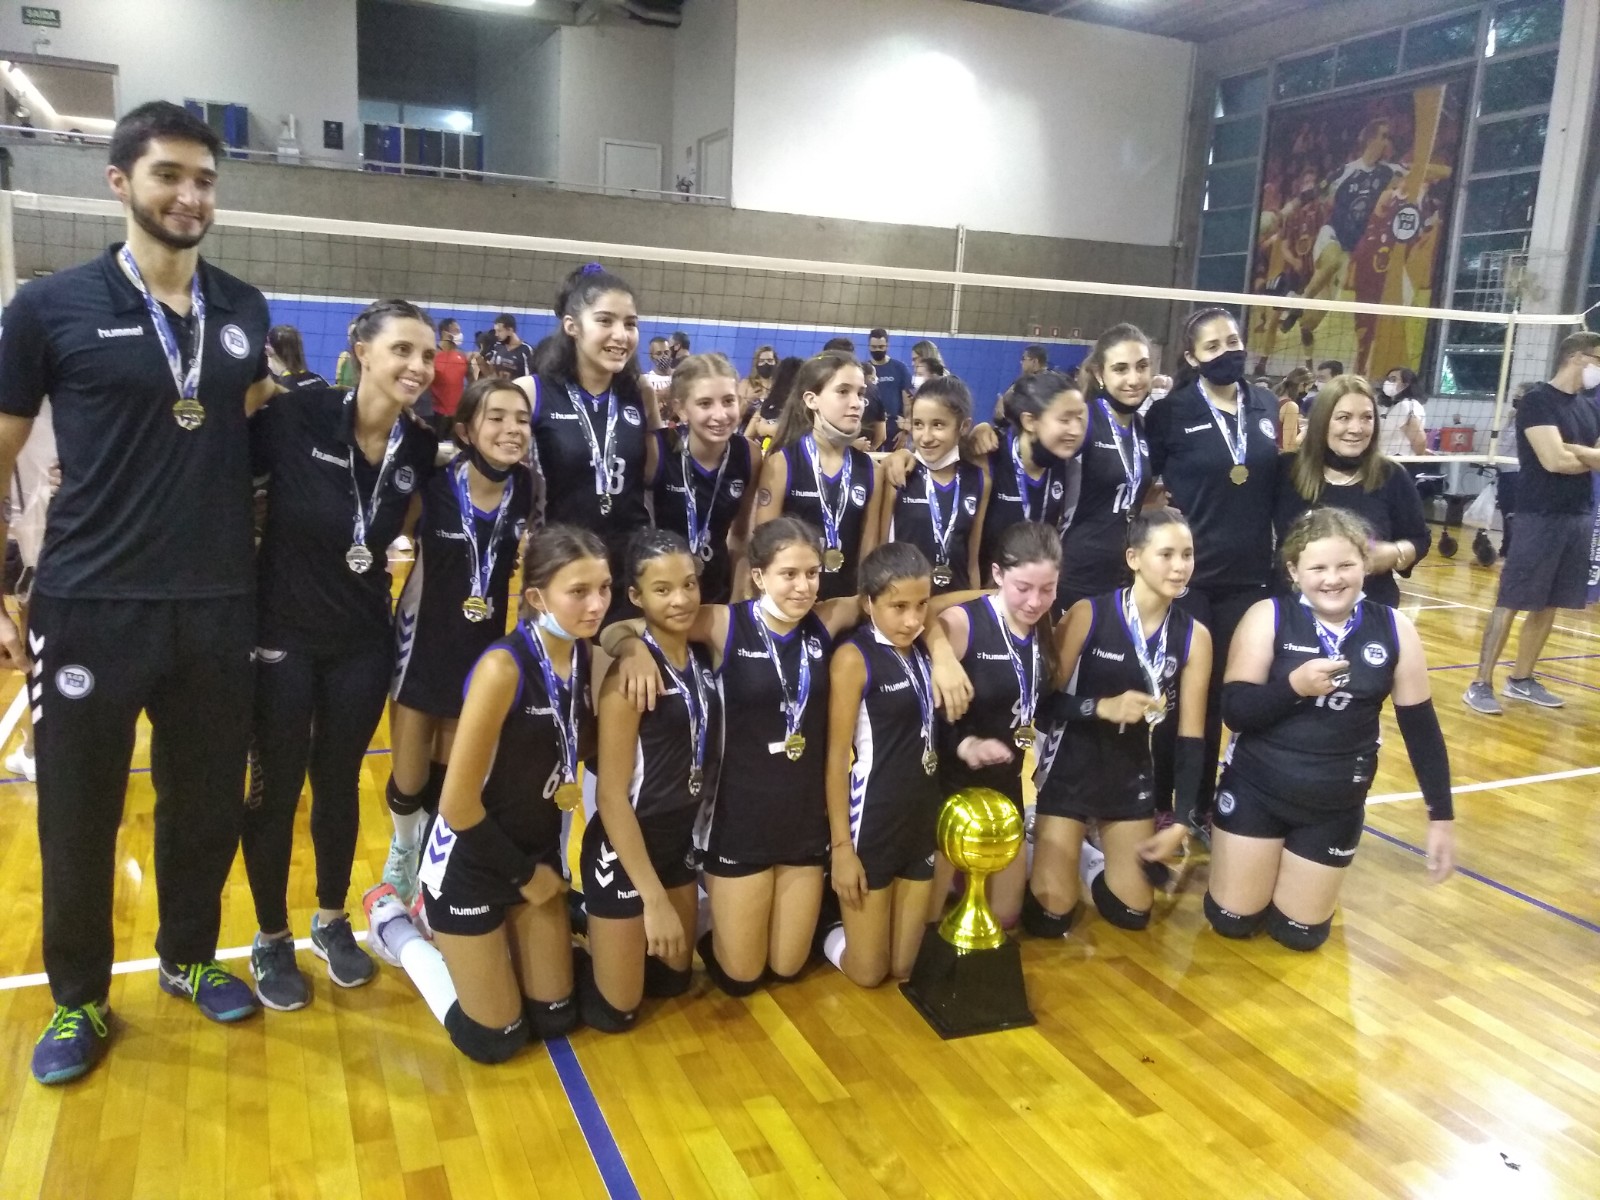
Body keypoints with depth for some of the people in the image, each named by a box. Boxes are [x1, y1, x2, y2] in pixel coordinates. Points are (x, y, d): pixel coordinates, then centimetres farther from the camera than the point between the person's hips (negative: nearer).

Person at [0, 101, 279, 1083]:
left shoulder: (247, 310, 6)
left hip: (220, 608, 3)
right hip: (90, 607, -3)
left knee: (208, 803, 14)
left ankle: (191, 956, 37)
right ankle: (79, 999, 29)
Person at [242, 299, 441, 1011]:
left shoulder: (420, 448, -6)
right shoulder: (295, 420, -18)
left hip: (364, 642, 3)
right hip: (282, 637, -3)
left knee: (339, 784, 16)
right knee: (275, 789, 9)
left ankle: (332, 921, 36)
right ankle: (271, 939, 28)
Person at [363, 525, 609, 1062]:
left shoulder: (588, 657, -7)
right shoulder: (503, 667, -27)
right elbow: (458, 804, -23)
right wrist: (523, 874, -12)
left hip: (540, 849, 6)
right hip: (470, 862, -6)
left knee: (555, 1018, 11)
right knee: (495, 1040, 6)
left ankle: (475, 943, 33)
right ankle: (392, 922, 24)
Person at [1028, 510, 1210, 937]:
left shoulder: (1195, 636, -7)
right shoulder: (1088, 614, -17)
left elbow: (1191, 737, -3)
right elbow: (1044, 702, -14)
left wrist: (1182, 821, -6)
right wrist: (1102, 707, -30)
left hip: (1133, 774, 4)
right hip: (1070, 768, -4)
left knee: (1132, 912, 10)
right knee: (1050, 917, -2)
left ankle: (1080, 854, 36)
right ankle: (1043, 846, 28)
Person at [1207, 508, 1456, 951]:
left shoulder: (1394, 630, -7)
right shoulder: (1268, 618, -12)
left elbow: (1421, 727, 0)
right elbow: (1234, 711, -16)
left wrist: (1441, 817, 0)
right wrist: (1293, 686, -33)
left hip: (1336, 807, 2)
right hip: (1255, 791, -1)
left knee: (1299, 933, 11)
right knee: (1231, 921, 8)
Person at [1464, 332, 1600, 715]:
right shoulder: (1538, 401, -8)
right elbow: (1554, 460, -17)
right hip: (1540, 517, -7)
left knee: (1548, 605, 10)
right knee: (1511, 601, -6)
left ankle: (1521, 680, 19)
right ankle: (1481, 683, -2)